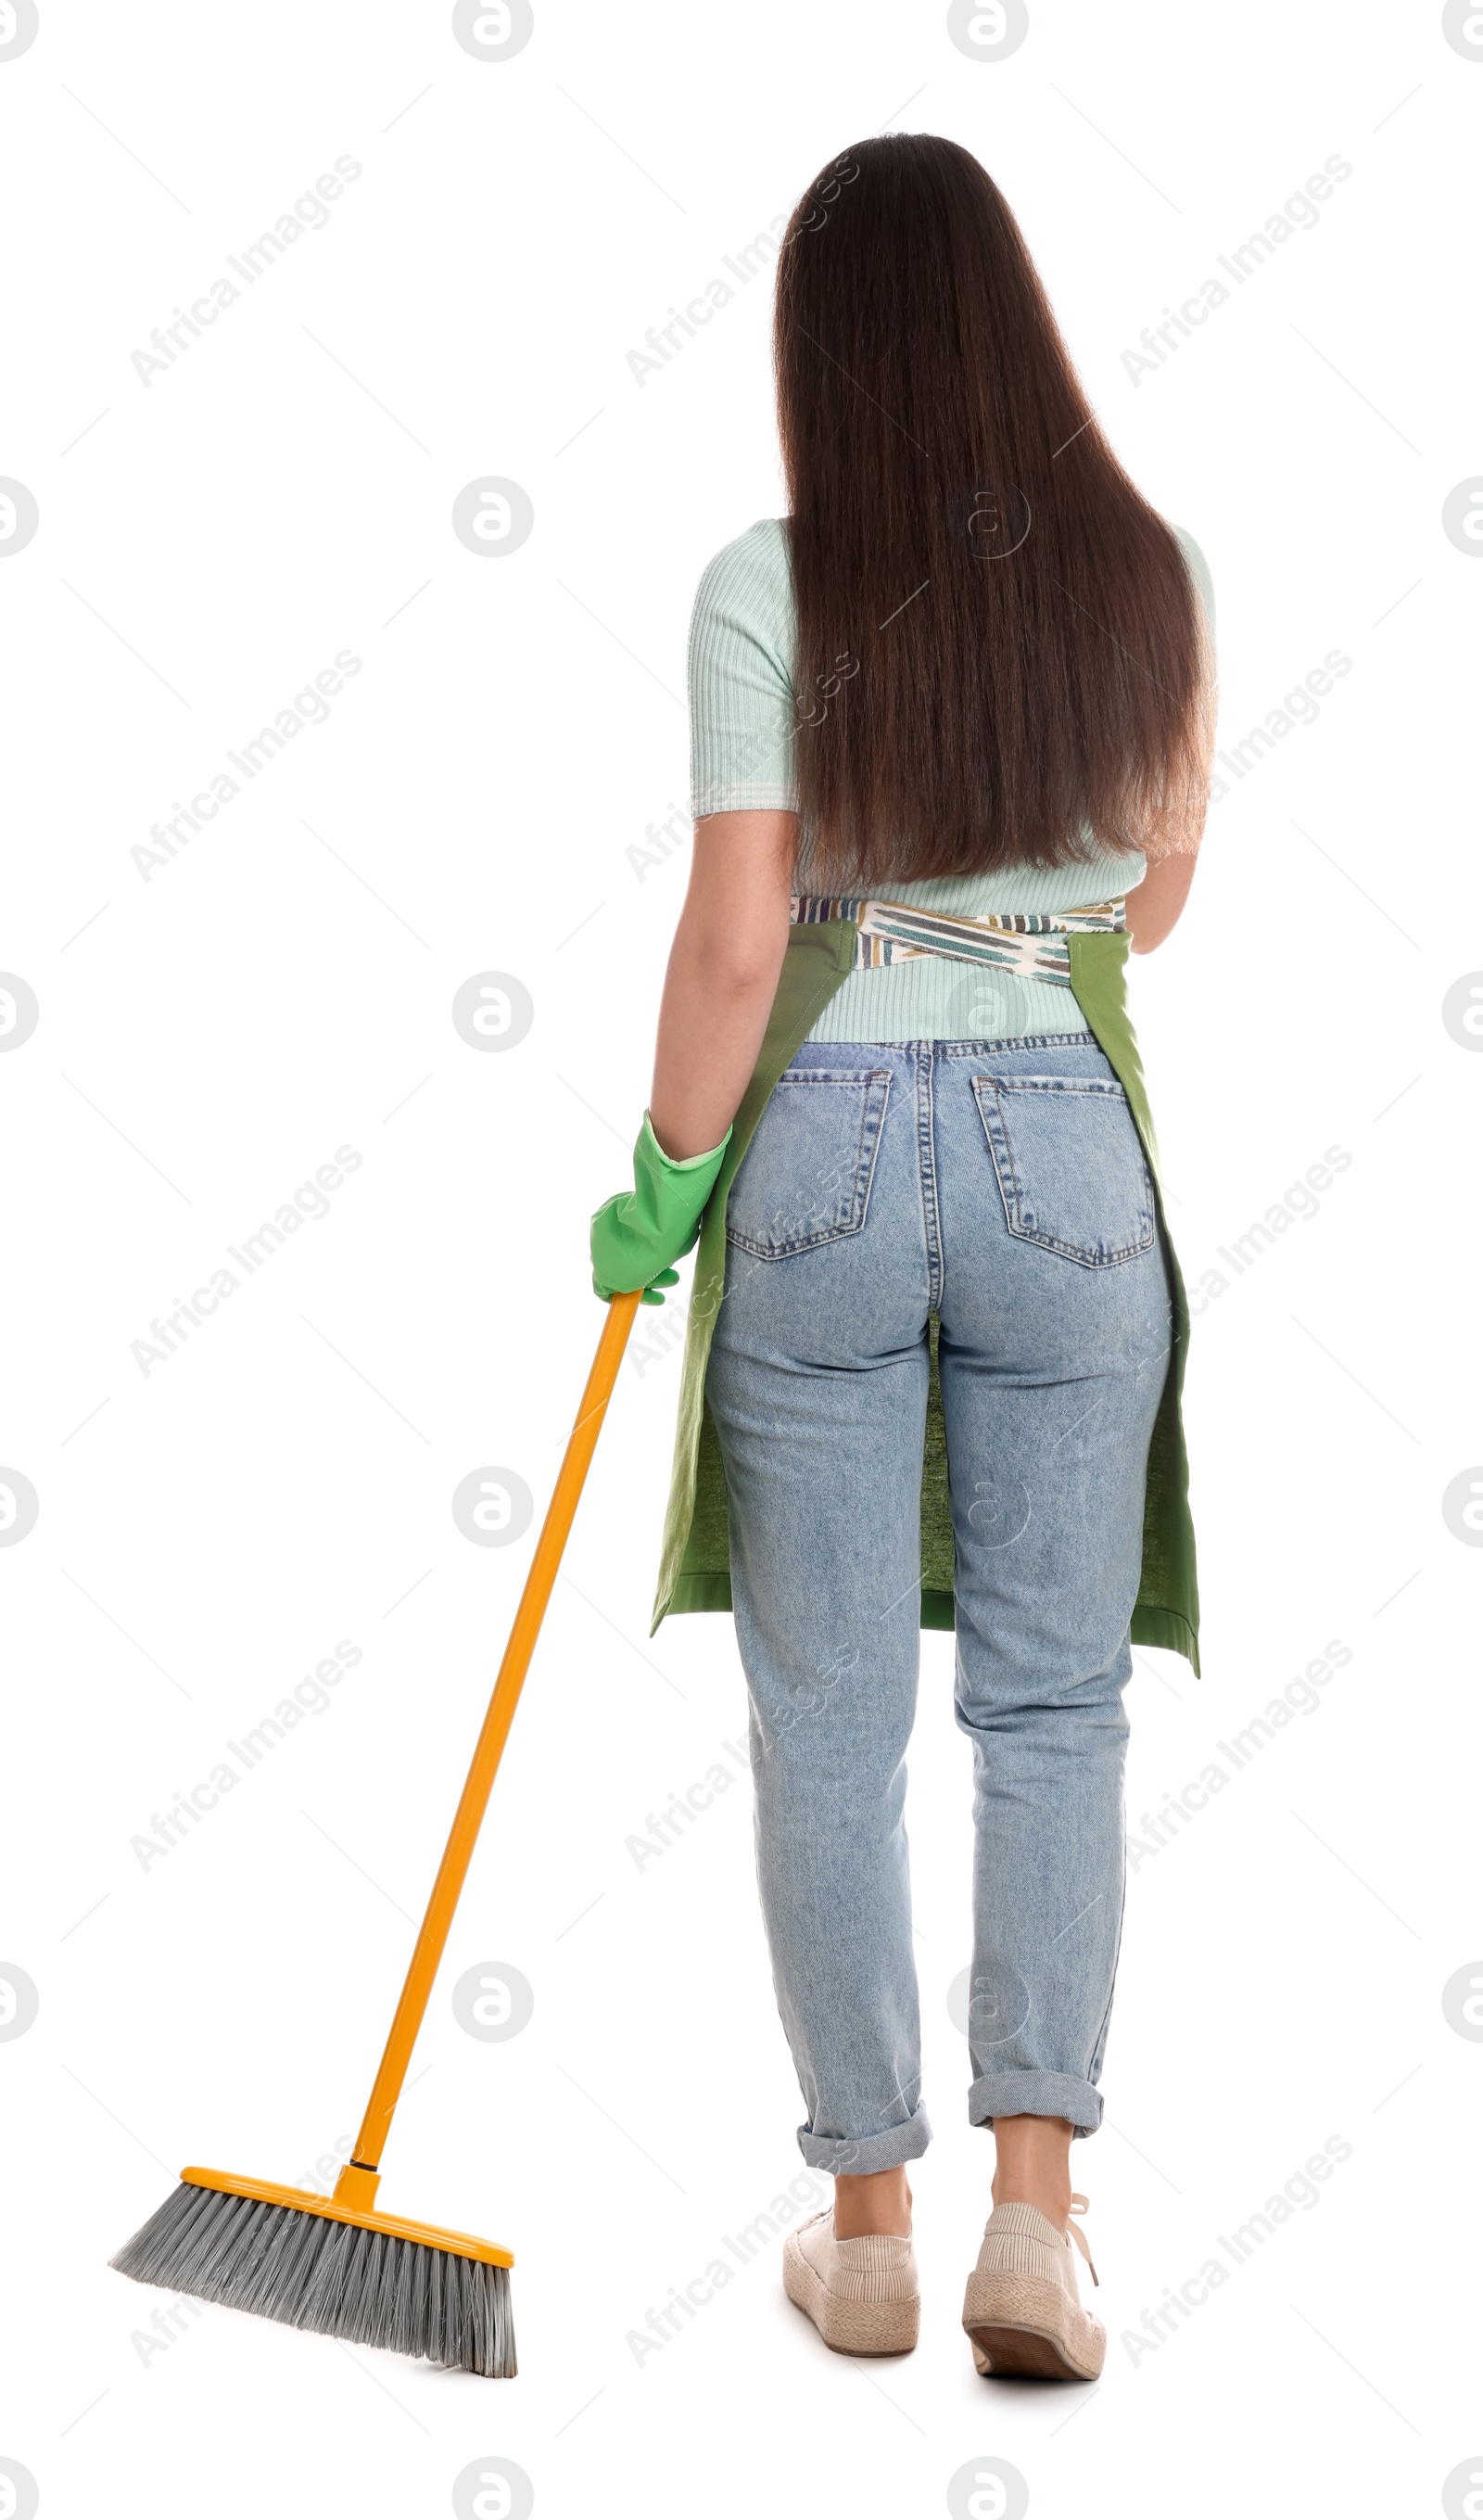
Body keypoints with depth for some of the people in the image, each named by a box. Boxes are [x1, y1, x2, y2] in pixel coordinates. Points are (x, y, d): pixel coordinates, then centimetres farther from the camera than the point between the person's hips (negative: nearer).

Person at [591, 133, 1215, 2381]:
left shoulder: (767, 589, -9)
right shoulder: (1148, 571, 1)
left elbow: (734, 939, -11)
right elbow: (1153, 891, 11)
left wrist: (662, 1178, 1)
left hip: (824, 1155, -2)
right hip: (1066, 1152, 2)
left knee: (828, 1719, 8)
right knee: (1054, 1704, 10)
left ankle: (869, 2227, 16)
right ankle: (1033, 2213, 6)